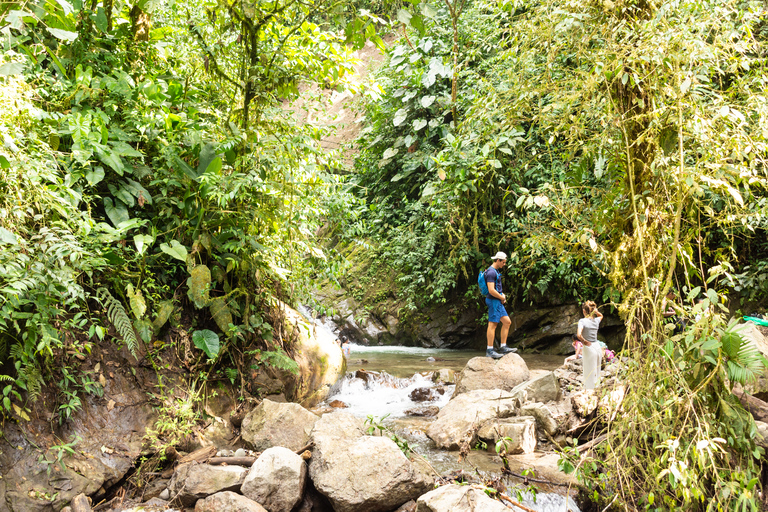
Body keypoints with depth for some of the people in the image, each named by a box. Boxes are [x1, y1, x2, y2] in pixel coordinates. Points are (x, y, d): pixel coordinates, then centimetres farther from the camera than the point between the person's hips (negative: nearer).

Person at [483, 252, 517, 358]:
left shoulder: (496, 271, 16)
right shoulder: (491, 272, -17)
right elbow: (491, 290, -25)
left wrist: (502, 295, 9)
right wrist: (502, 298, -11)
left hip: (498, 302, 10)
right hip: (493, 301, -10)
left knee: (507, 322, 9)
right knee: (492, 324, -8)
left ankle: (503, 347, 11)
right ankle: (489, 350, -5)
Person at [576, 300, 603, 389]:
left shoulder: (583, 321, -13)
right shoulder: (596, 320, 5)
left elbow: (579, 334, -29)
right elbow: (601, 315, 30)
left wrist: (584, 341, -12)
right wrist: (595, 310, 13)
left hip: (589, 348, -6)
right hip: (598, 347, 6)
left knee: (590, 374, 2)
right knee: (596, 372, 17)